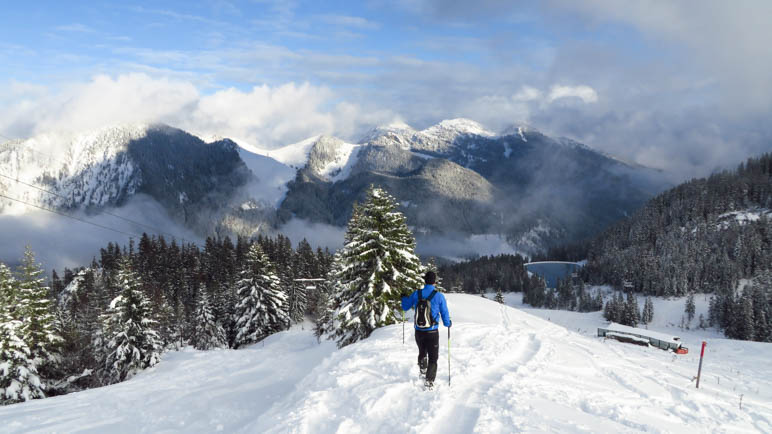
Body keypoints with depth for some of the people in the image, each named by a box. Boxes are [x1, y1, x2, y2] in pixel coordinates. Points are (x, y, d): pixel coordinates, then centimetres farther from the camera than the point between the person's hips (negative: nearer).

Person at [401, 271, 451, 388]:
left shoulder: (416, 294, -5)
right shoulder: (439, 296, -12)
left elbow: (405, 307, 9)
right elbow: (444, 313, -3)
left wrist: (404, 298, 30)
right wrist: (448, 323, 18)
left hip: (419, 331, 2)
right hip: (432, 332, -2)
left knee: (422, 352, 27)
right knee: (433, 357, 6)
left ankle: (423, 371, 40)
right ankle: (429, 381, -3)